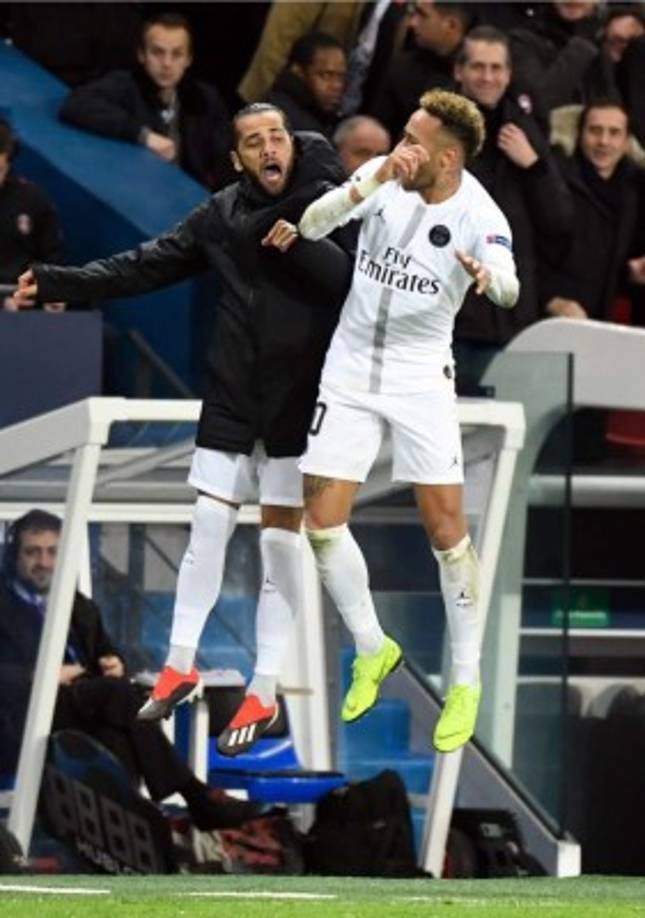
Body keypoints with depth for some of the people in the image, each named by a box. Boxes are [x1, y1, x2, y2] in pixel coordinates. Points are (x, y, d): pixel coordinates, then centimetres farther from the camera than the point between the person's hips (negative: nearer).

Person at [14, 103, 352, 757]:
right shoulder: (222, 215, 3)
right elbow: (145, 266, 7)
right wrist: (58, 283, 2)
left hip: (299, 404, -3)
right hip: (232, 399, 3)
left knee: (281, 539, 0)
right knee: (208, 526, 5)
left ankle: (264, 693, 7)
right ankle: (179, 665, 18)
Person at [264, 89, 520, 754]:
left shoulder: (477, 214, -18)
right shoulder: (383, 177, -9)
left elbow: (509, 290, -36)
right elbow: (312, 225, -18)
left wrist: (489, 276, -60)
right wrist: (371, 184, -34)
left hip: (421, 378, -3)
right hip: (350, 369, 3)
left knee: (446, 529, -6)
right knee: (321, 522, -1)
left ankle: (466, 682, 8)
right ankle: (371, 651, 21)